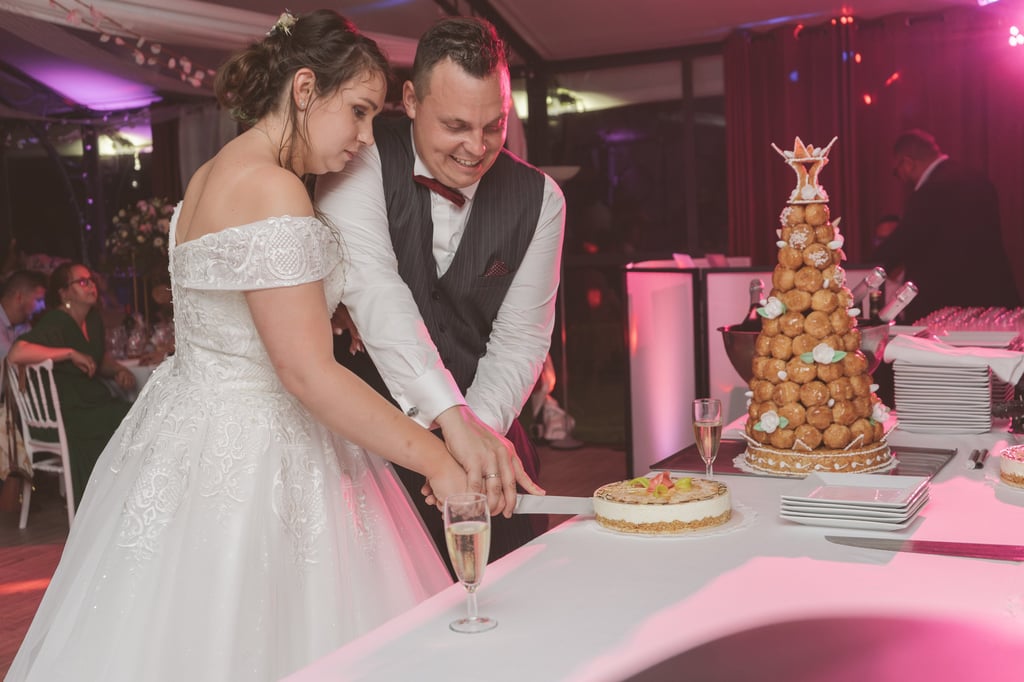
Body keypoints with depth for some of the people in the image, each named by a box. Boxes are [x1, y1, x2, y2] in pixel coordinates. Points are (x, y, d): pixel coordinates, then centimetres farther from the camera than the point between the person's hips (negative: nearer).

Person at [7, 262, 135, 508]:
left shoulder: (93, 319, 14)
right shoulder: (54, 323, -12)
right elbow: (16, 354, -28)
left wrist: (120, 370, 5)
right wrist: (72, 353, -24)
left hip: (95, 402, 8)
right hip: (69, 414, -8)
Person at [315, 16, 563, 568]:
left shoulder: (539, 199, -4)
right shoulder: (363, 160, -13)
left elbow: (519, 341, -3)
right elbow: (371, 287, -28)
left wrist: (477, 432, -21)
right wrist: (453, 418, -39)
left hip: (483, 426, 3)